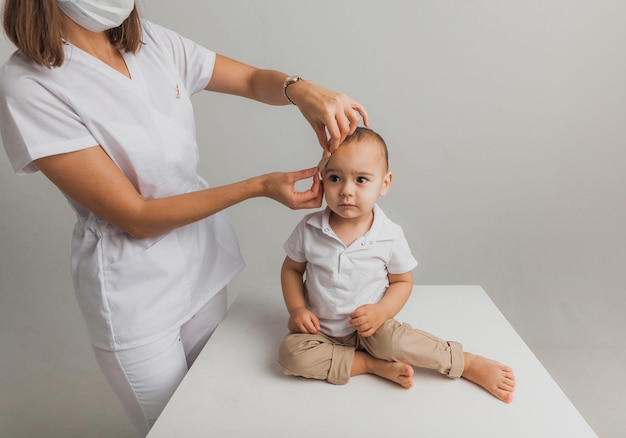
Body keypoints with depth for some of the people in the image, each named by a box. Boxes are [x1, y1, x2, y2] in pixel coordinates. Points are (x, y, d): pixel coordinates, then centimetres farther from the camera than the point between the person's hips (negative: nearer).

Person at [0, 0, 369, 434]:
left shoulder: (154, 43, -3)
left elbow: (254, 80, 3)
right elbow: (137, 217, -21)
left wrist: (301, 89, -20)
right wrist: (260, 186, -22)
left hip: (205, 258, 5)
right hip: (136, 293, -5)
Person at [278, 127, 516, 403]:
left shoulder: (390, 236, -14)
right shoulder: (309, 229, -13)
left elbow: (402, 281, -1)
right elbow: (291, 269, 2)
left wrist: (381, 312, -18)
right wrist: (297, 309, -12)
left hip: (369, 326, -1)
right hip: (320, 328, 2)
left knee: (394, 341, -30)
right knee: (290, 352, -24)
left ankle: (471, 364, -9)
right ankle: (371, 364, -16)